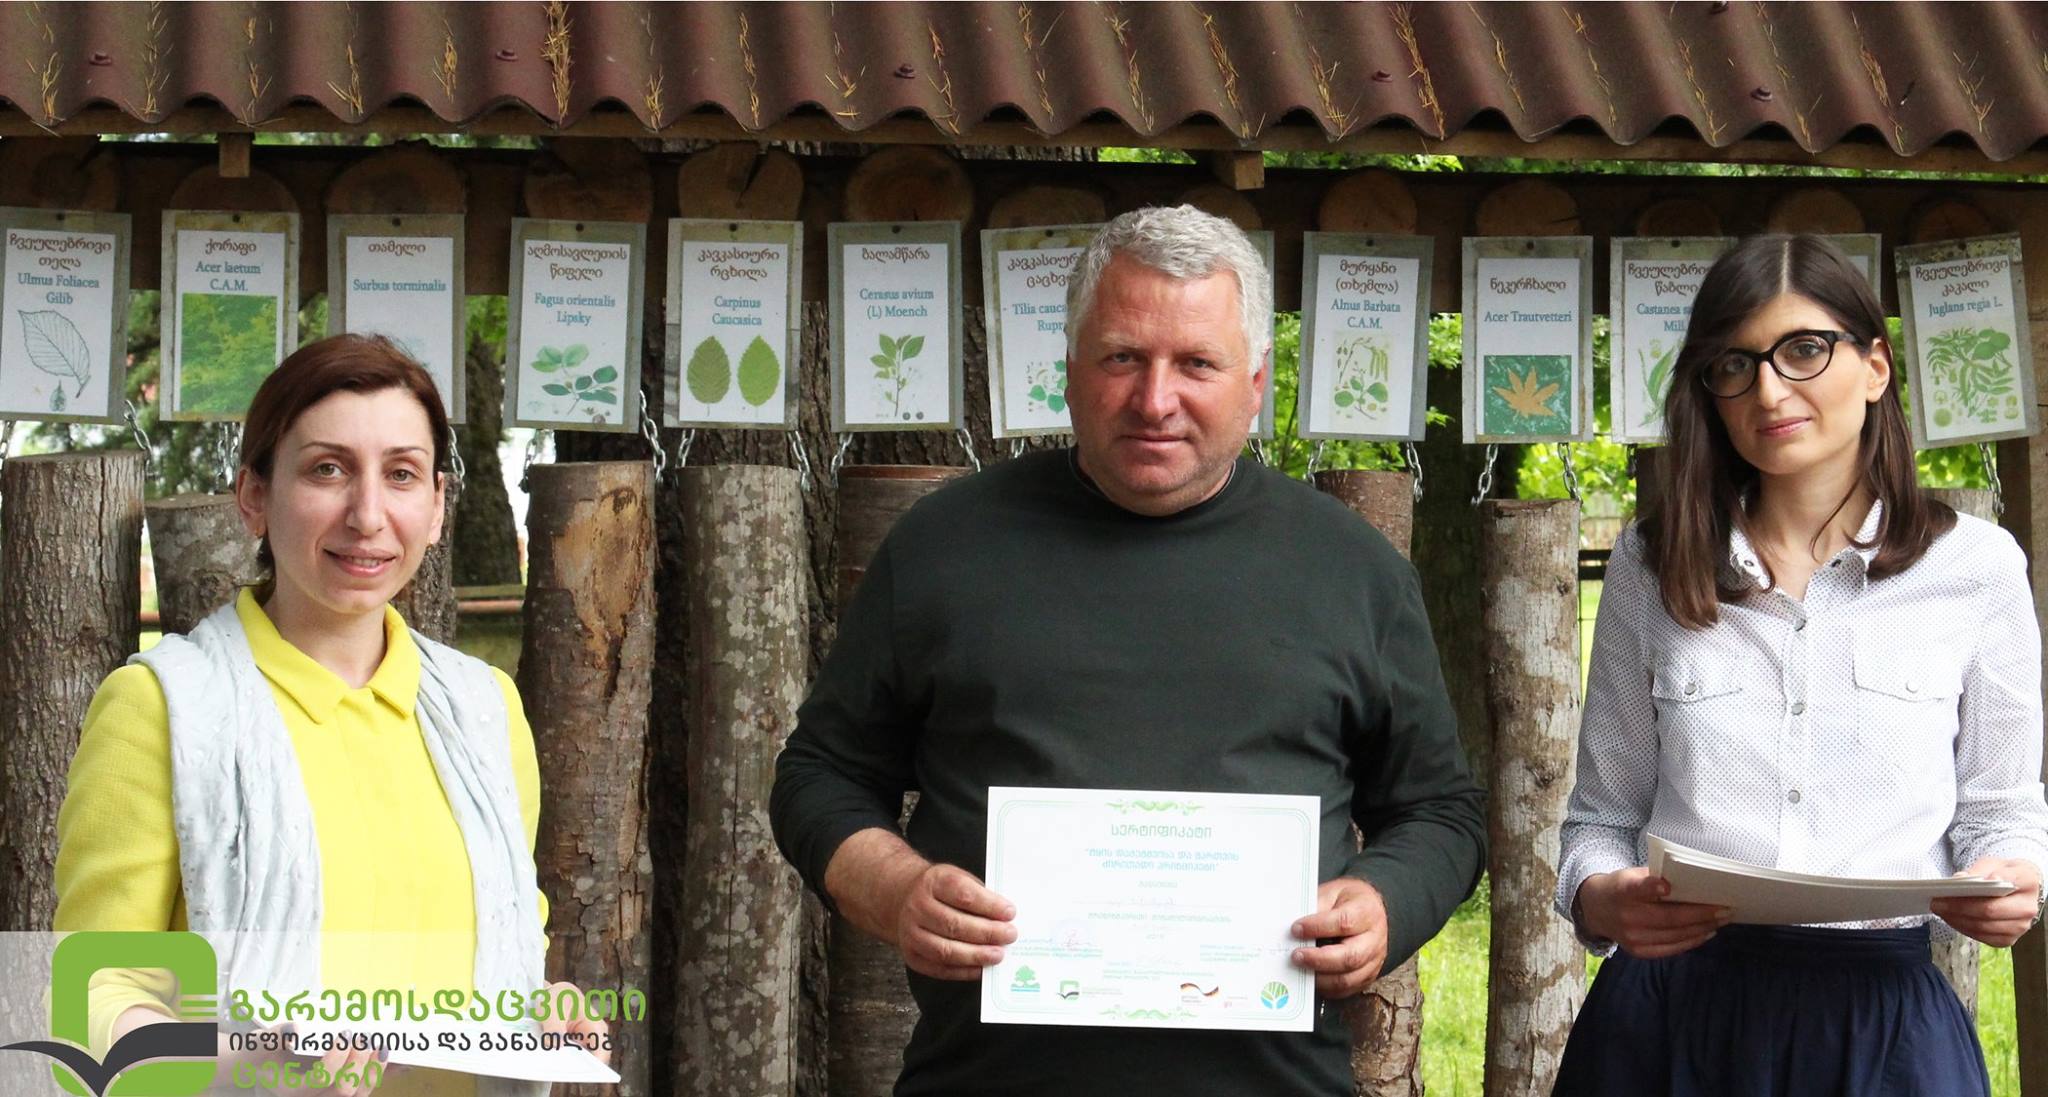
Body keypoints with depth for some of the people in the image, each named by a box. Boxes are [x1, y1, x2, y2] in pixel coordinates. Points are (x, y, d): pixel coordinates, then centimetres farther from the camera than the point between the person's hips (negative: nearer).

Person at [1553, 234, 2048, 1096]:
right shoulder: (1651, 565, 7)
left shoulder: (1975, 566, 2)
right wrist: (1599, 897, -13)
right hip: (1672, 1012, 1)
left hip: (1883, 1014, -1)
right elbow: (1603, 813, 8)